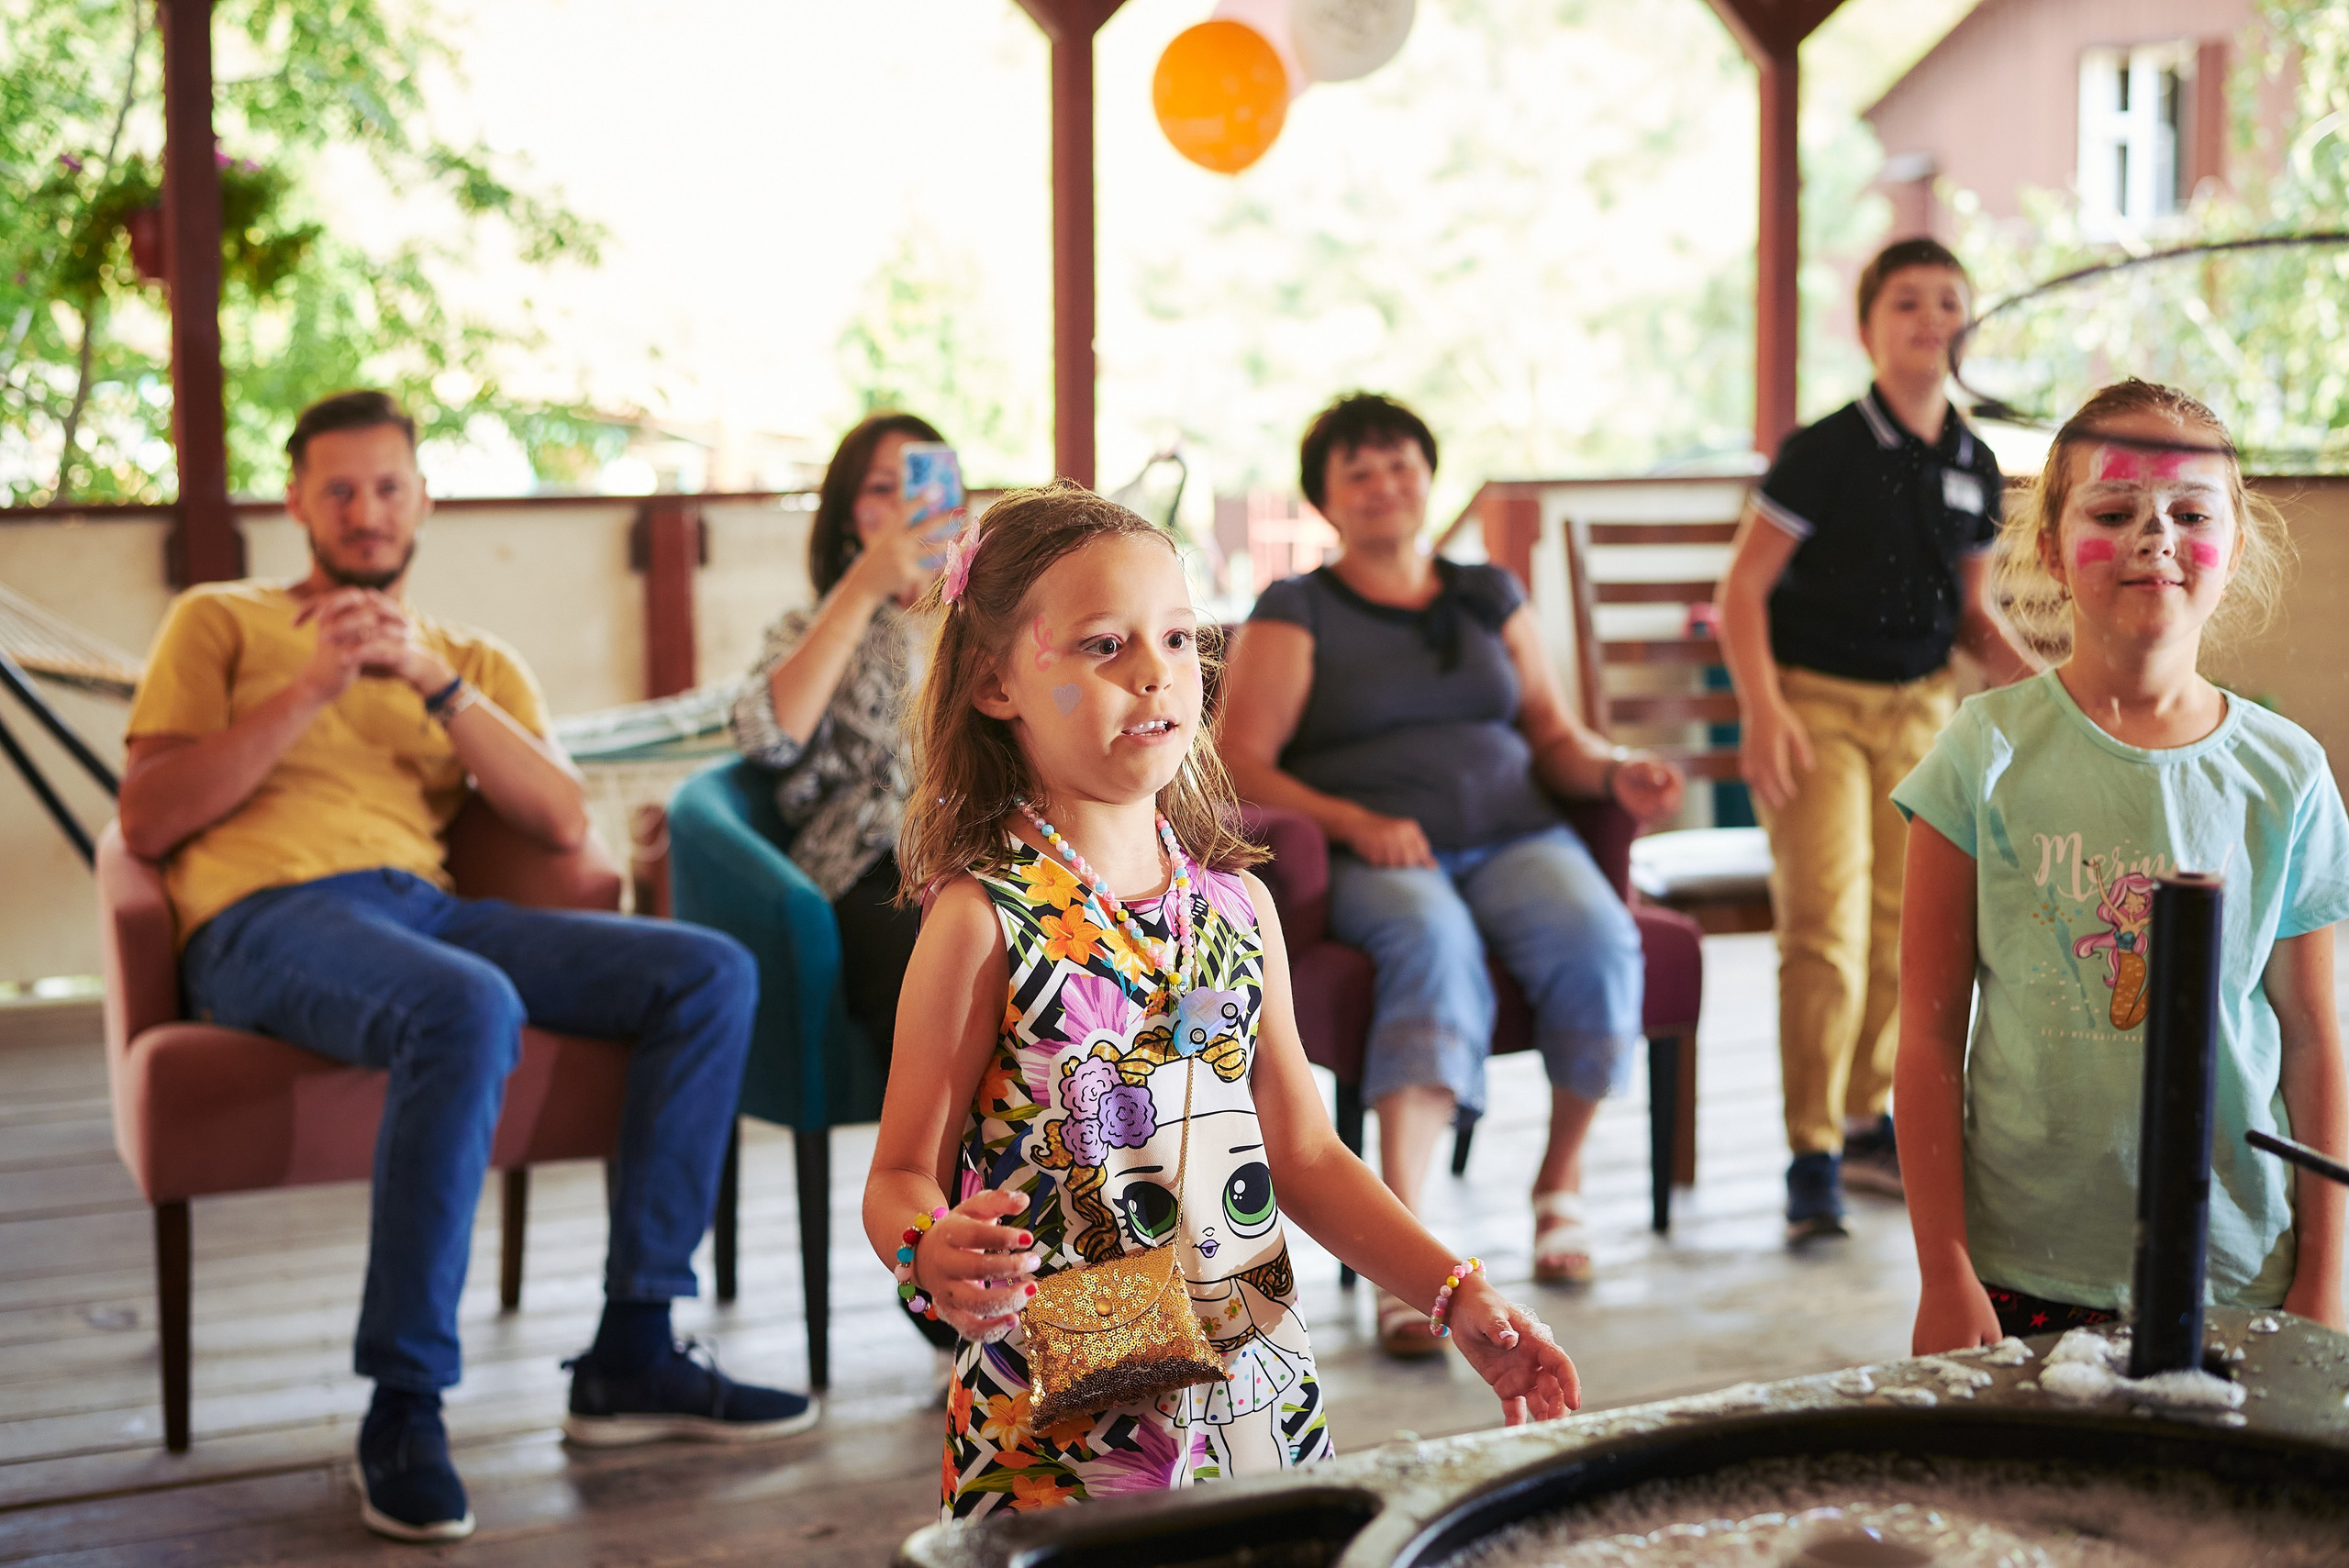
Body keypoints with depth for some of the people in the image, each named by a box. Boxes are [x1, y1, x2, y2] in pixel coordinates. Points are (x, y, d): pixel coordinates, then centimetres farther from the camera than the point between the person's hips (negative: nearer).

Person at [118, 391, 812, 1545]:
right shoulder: (221, 622, 17)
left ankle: (631, 1356, -12)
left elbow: (563, 823, 9)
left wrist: (436, 686, -3)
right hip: (266, 919, -5)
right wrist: (314, 690, -5)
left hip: (426, 910, 5)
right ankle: (404, 1408, -28)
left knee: (711, 972, -15)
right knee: (471, 1008, -38)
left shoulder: (475, 660, 26)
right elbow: (145, 822, 3)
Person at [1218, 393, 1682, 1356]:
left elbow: (1554, 737, 20)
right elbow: (1238, 764, -1)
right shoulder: (1295, 613, 11)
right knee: (1435, 943, -39)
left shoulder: (1491, 598, 24)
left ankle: (1561, 1182, -8)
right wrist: (1354, 821, -17)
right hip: (1371, 860, -3)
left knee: (1597, 939, -31)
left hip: (1516, 836, 3)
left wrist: (1616, 773, -3)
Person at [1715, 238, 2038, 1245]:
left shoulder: (1973, 468, 6)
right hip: (1815, 702, -6)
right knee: (1827, 924, -14)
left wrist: (2027, 675, 0)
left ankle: (1865, 1123, 26)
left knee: (1900, 926, 10)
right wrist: (1762, 709, -21)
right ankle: (1812, 1159, -6)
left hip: (1918, 708, 6)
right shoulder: (1827, 451, -11)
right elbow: (1743, 587, -11)